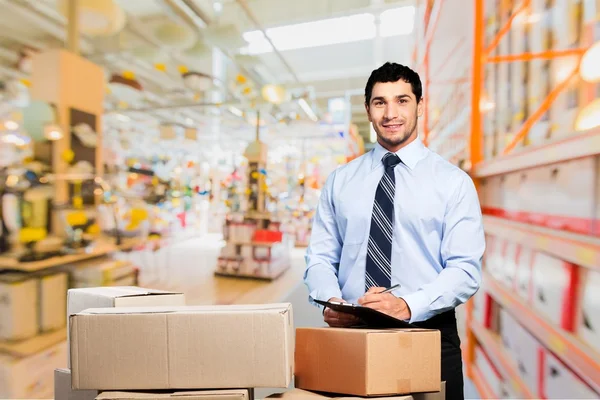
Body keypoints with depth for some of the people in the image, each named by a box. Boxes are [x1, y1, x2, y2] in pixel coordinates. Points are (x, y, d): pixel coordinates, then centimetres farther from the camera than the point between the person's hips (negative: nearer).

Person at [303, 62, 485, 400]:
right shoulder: (340, 181, 3)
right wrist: (330, 300, -17)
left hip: (428, 333, -1)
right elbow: (320, 256, 2)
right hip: (352, 332, 2)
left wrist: (407, 306, -25)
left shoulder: (453, 181, -3)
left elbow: (465, 270, -10)